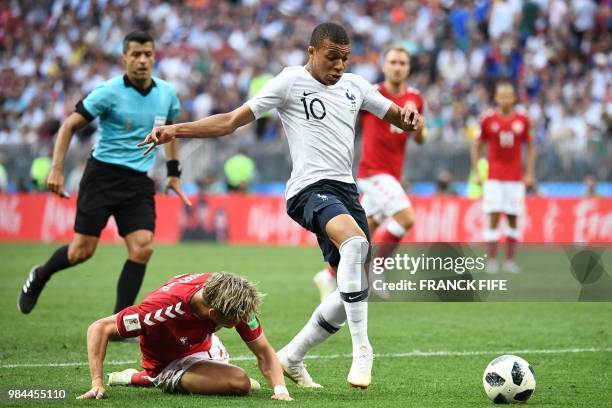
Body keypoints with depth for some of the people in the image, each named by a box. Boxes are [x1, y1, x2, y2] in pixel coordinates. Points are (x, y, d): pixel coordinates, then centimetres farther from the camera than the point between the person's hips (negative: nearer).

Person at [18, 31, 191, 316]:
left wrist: (174, 174, 21)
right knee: (82, 250, -3)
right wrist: (57, 168, -16)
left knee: (143, 248, -13)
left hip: (139, 182, 4)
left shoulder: (166, 93, 4)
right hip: (103, 174, -4)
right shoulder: (109, 92, -11)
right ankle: (39, 277, 29)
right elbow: (69, 126, -7)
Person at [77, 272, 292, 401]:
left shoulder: (236, 300, -29)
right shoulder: (167, 306, -43)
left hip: (203, 343, 6)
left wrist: (280, 390, -37)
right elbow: (99, 328, -36)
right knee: (239, 382, -26)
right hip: (167, 361, -6)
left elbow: (264, 352, -20)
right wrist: (97, 382, -42)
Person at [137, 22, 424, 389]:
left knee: (356, 290, 5)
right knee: (355, 242, -36)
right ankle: (362, 349, -34)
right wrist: (176, 130, -12)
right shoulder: (291, 81, 0)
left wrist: (409, 116, -4)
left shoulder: (355, 86, 16)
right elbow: (232, 121, -1)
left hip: (346, 189, 7)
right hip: (311, 188, -7)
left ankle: (292, 357, 22)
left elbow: (399, 118, 22)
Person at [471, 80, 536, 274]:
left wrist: (530, 173, 4)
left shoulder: (522, 118, 1)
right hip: (494, 176, -2)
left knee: (513, 219, 3)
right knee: (493, 217, -9)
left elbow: (530, 146, 10)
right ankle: (491, 260, -4)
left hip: (515, 177, 2)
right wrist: (476, 172, -1)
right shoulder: (488, 119, -3)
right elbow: (477, 146, 6)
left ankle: (510, 260, 11)